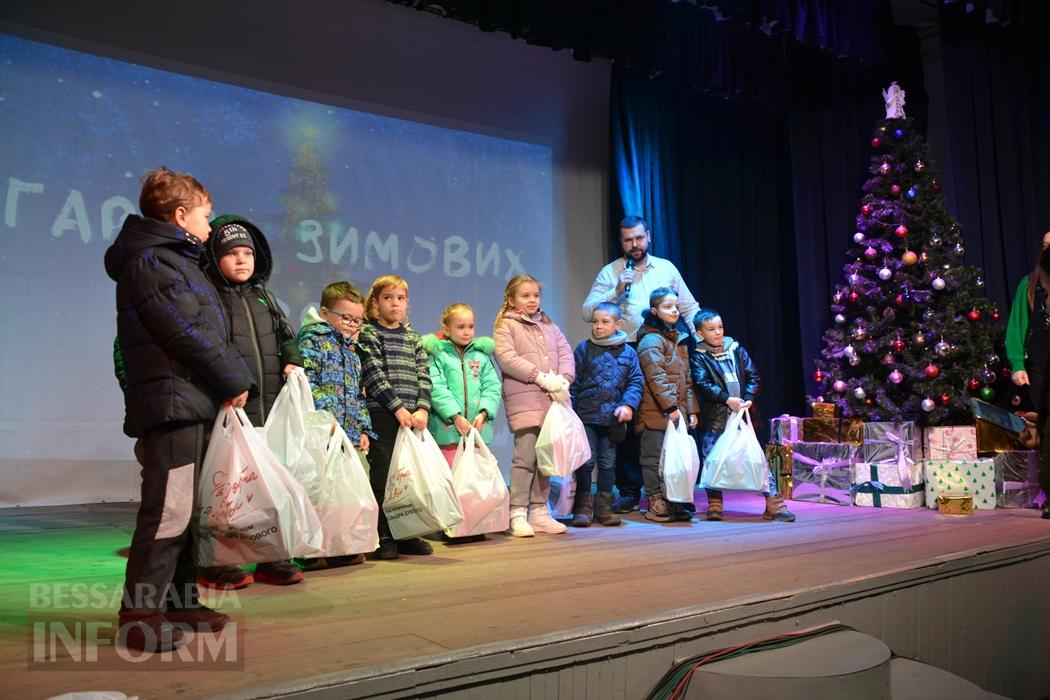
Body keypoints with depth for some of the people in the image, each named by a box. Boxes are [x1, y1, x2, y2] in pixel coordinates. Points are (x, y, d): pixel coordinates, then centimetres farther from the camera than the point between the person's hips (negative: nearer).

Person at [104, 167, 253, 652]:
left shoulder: (174, 259, 23)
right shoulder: (149, 261, -8)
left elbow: (208, 330, 19)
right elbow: (188, 333, -15)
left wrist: (231, 379, 8)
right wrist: (235, 381, -8)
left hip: (193, 403, 10)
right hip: (174, 401, -10)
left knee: (188, 509, 12)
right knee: (168, 510, -8)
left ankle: (178, 602, 21)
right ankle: (140, 613, 0)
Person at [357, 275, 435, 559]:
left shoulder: (413, 338, 16)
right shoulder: (368, 334, 1)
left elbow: (424, 376, 8)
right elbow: (373, 375, -9)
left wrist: (422, 409, -7)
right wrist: (398, 408, -14)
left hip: (413, 417, 5)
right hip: (382, 415, -5)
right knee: (383, 476, -2)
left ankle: (407, 535, 17)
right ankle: (384, 538, 6)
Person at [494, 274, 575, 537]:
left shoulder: (549, 326, 22)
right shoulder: (505, 326, 3)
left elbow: (566, 353, 12)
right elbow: (507, 358, -11)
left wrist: (563, 378, -8)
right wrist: (542, 377, -16)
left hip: (552, 400, 6)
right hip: (523, 400, -6)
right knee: (525, 456, -10)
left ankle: (539, 512, 15)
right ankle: (518, 514, -2)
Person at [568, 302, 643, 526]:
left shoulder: (628, 352, 6)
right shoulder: (584, 349, 0)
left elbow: (635, 382, 5)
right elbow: (573, 383, -1)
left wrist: (628, 404, -11)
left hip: (612, 418, 2)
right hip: (586, 416, -2)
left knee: (608, 463, 11)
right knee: (586, 461, 0)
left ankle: (604, 506, 22)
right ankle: (583, 507, 12)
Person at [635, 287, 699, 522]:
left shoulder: (680, 338, 18)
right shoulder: (651, 340, -9)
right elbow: (656, 378, -17)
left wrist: (691, 409, 15)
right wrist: (671, 407, -20)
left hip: (677, 412, 8)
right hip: (657, 412, -8)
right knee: (655, 458, -1)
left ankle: (674, 503, 20)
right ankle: (656, 505, 7)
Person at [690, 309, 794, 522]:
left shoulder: (736, 349, 8)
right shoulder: (698, 356, -2)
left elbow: (752, 375, 8)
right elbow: (702, 384, -14)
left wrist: (748, 398, -7)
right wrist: (727, 399, -20)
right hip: (714, 418, -2)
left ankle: (774, 504, 8)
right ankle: (715, 505, 12)